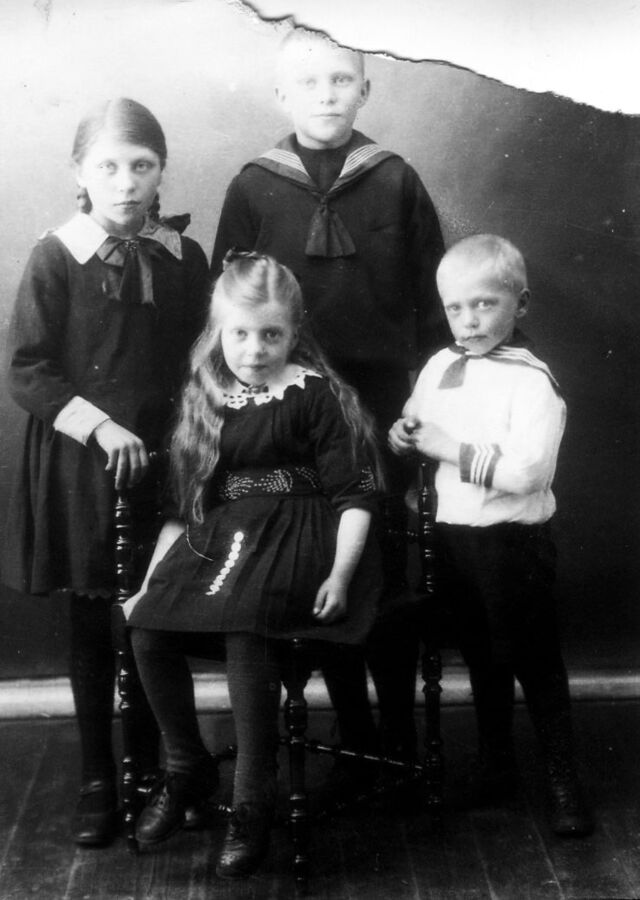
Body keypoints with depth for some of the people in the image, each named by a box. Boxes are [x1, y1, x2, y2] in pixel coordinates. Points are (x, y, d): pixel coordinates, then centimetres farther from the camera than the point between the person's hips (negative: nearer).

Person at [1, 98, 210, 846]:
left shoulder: (184, 259, 2)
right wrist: (102, 427, -17)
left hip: (164, 463, 2)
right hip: (81, 467, -2)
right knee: (91, 626, 8)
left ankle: (157, 769, 25)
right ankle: (97, 779, 22)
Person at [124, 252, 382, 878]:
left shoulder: (315, 394, -1)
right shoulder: (204, 399, 16)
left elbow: (355, 493, -4)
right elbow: (183, 502, 20)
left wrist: (340, 574, -15)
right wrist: (151, 579, 15)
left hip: (294, 537, -5)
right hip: (217, 538, 6)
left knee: (246, 635, -32)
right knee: (147, 628, -18)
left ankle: (253, 802, -15)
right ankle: (186, 767, 6)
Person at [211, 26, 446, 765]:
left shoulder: (395, 182, 1)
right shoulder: (254, 188, 2)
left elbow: (430, 298, 3)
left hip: (381, 400, -1)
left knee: (388, 566, 2)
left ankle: (401, 740, 16)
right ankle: (354, 740, 22)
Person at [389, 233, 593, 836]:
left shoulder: (531, 381, -16)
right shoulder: (439, 367, 6)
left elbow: (525, 470, -27)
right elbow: (416, 432, 21)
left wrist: (450, 448, -22)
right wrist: (404, 436, -2)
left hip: (512, 541, -6)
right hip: (453, 533, 7)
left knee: (533, 659, 4)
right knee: (482, 657, 20)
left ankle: (562, 780, 18)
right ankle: (495, 762, 36)